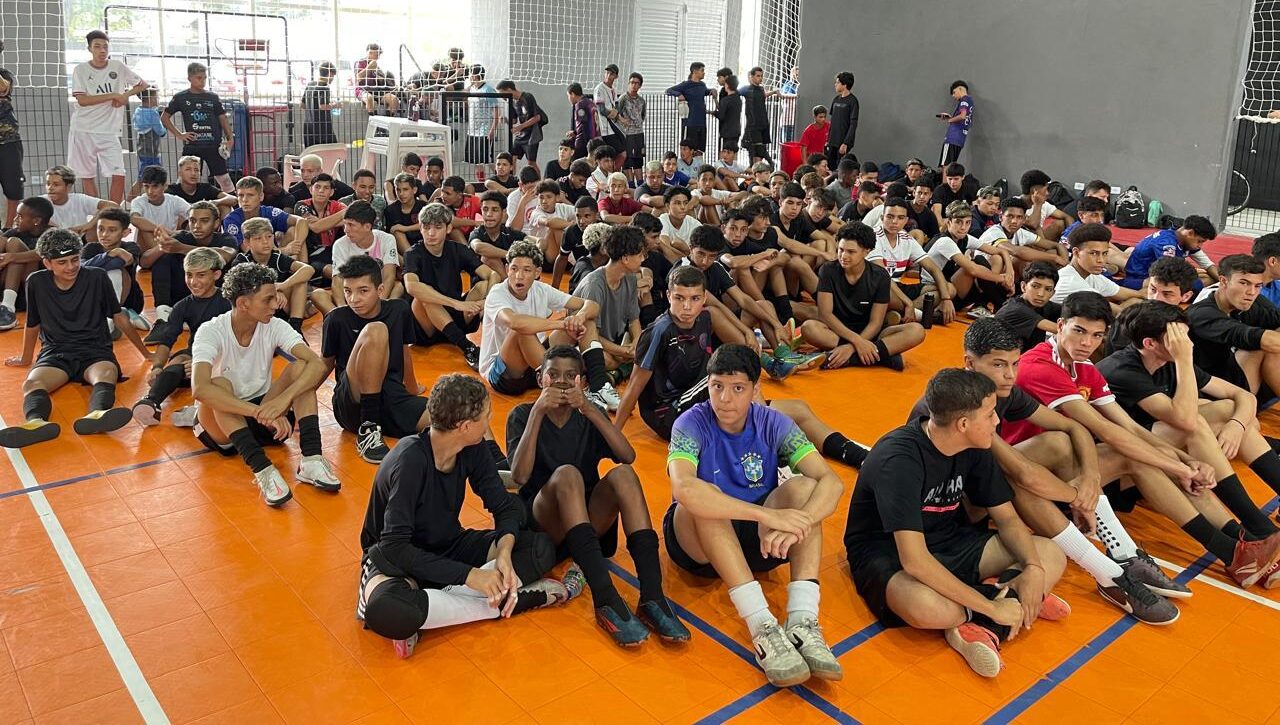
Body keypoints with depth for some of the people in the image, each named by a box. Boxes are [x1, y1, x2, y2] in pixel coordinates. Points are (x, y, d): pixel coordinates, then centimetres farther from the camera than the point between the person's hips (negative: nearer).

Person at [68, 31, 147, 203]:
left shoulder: (118, 66, 3)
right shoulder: (81, 70, -2)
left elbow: (143, 84, 14)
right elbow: (82, 100, -12)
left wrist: (125, 95, -2)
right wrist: (113, 95, -15)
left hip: (109, 131, 1)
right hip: (83, 130, -1)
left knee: (119, 175, -9)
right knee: (88, 176, 5)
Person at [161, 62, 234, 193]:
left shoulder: (213, 97, 8)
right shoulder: (180, 97, 4)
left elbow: (223, 119, 10)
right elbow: (164, 117, 11)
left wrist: (230, 138, -3)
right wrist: (179, 134, 1)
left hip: (213, 146, 1)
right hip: (192, 147, -1)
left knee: (224, 179, -2)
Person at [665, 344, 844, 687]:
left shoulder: (773, 423, -8)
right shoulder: (692, 424, -17)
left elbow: (831, 482, -19)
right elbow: (683, 488, -38)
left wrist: (798, 524, -40)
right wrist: (769, 515, -43)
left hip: (756, 541, 3)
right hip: (699, 540, -3)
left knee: (803, 486, -22)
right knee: (705, 499, -34)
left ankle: (803, 622, -34)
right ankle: (764, 629, -39)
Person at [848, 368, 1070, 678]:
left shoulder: (974, 449, -5)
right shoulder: (898, 459, -29)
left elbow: (1007, 518, 5)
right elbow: (914, 561, -34)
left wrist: (1033, 568, -15)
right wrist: (991, 607, -29)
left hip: (947, 541, 8)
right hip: (885, 553, -8)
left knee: (1051, 556, -3)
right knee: (928, 607, -41)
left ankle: (977, 625, -21)